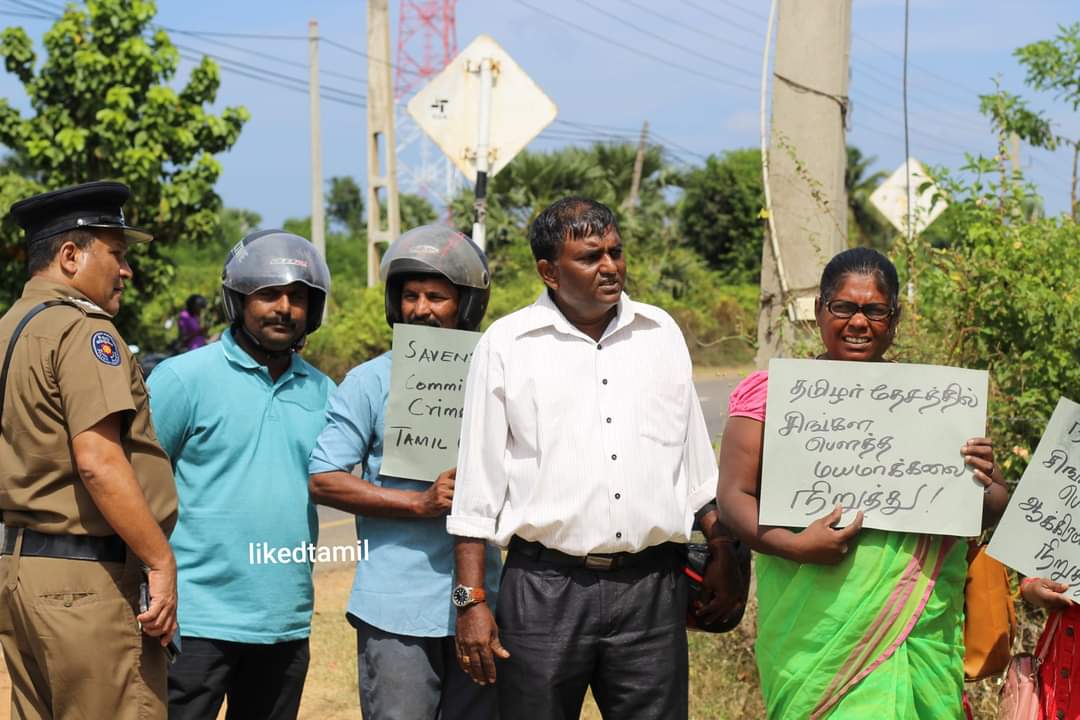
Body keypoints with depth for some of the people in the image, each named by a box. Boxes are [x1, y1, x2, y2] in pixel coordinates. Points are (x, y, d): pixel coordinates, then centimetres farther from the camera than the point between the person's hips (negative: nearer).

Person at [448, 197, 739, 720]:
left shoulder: (662, 334, 10)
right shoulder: (506, 345, 1)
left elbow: (698, 468, 18)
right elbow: (477, 486, 1)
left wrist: (721, 556, 14)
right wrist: (471, 599, -3)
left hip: (651, 585, 2)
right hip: (545, 585, -2)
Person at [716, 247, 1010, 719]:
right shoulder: (772, 392, 2)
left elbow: (994, 511, 11)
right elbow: (733, 495, -2)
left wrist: (981, 484, -12)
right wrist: (794, 546, -19)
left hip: (916, 627, 2)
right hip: (814, 625, -2)